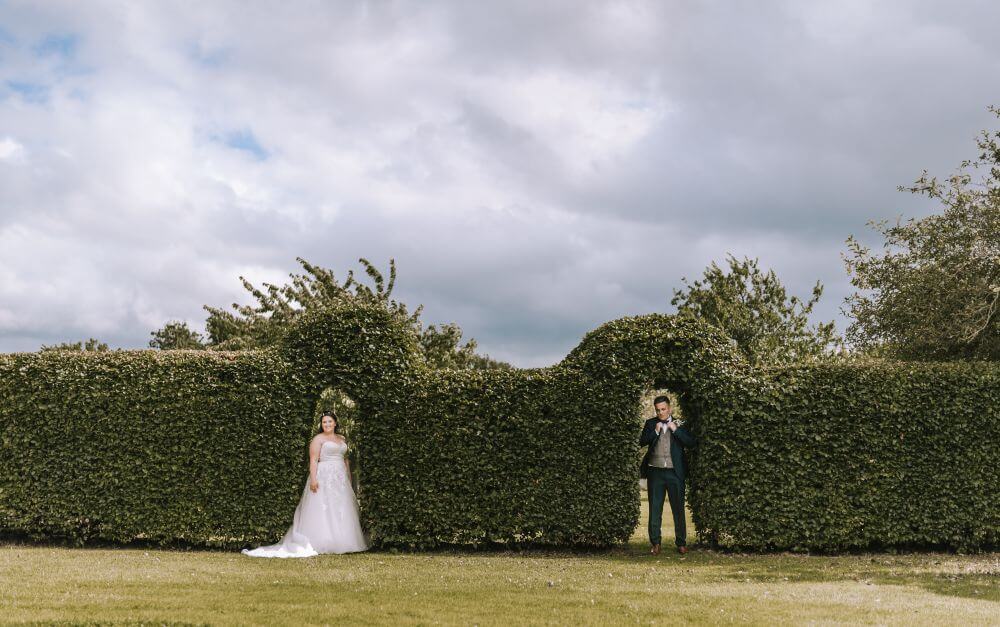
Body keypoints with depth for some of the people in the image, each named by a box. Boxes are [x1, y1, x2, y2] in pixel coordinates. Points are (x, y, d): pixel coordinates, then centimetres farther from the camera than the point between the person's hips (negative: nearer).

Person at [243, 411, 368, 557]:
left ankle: (341, 543, 7)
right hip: (324, 478, -6)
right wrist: (313, 479, -20)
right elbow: (313, 460, -10)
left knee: (341, 511, 4)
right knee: (323, 510, -10)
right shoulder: (318, 439, -2)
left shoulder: (342, 439, 18)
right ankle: (320, 544, -12)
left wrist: (349, 479, 17)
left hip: (341, 479, 6)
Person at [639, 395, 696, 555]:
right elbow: (642, 442, -2)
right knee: (655, 509, 3)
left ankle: (681, 543, 11)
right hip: (655, 471, 1)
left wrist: (676, 429, -12)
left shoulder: (679, 424, 5)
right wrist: (655, 431, -13)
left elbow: (691, 442, -5)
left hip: (675, 472, -1)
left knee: (678, 509, 2)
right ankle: (655, 543, 9)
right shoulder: (650, 423, 8)